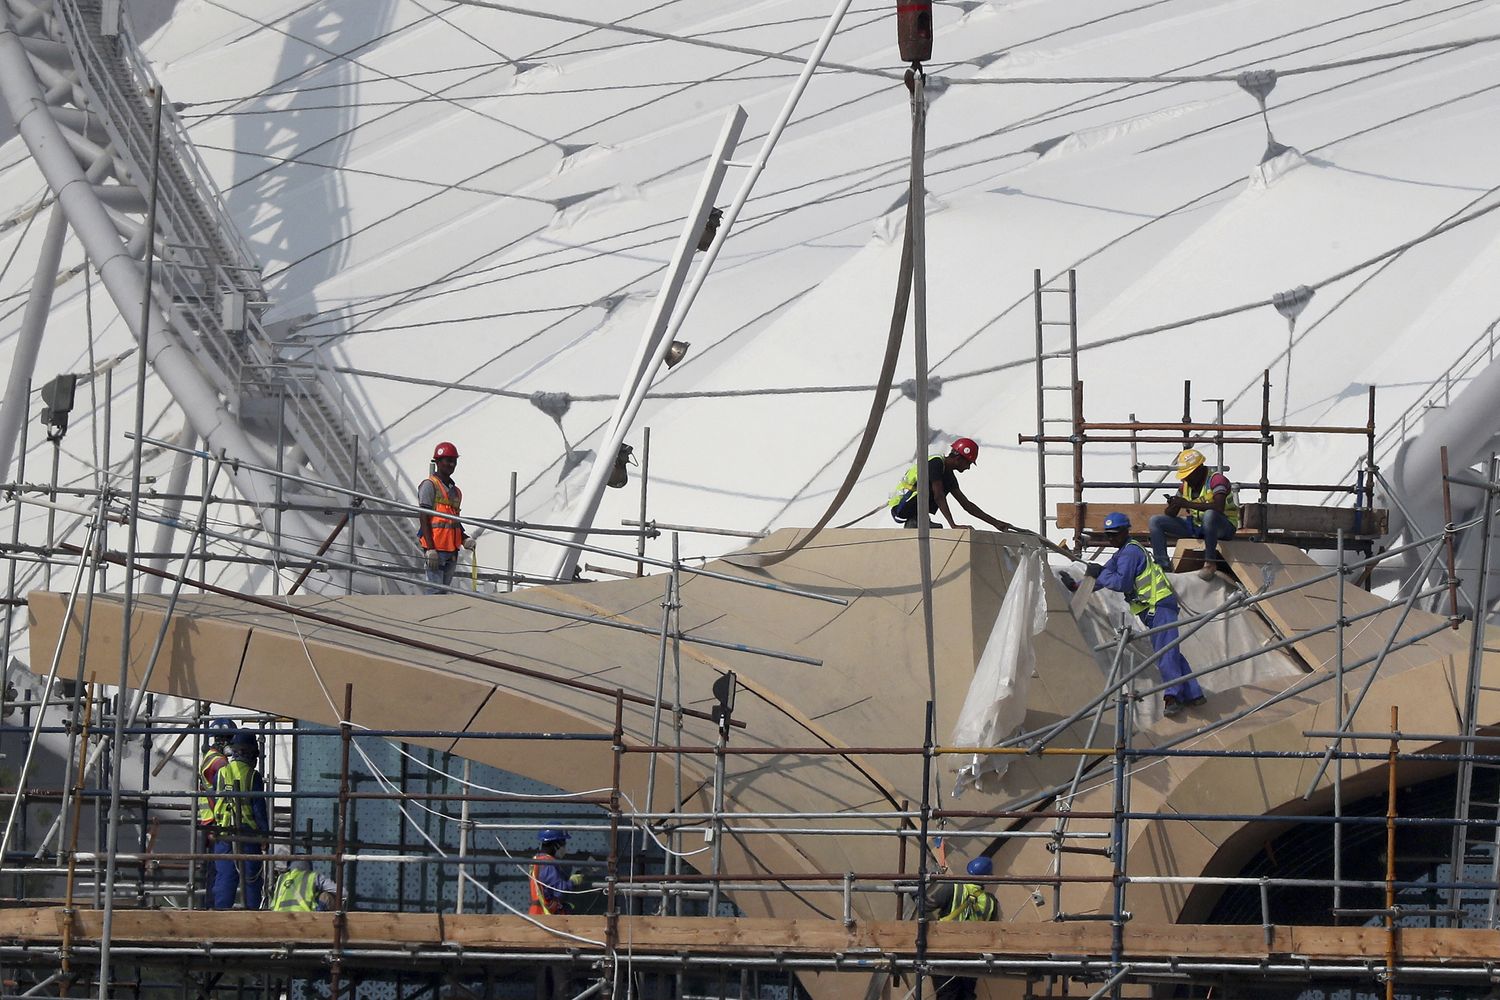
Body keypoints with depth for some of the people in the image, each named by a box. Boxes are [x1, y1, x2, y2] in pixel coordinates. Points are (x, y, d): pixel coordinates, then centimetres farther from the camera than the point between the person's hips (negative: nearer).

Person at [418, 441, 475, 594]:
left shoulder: (454, 489, 19)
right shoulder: (430, 485, -5)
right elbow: (424, 519, -11)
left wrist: (465, 539, 8)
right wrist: (430, 549, -18)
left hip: (452, 549, 8)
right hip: (436, 547, -8)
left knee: (445, 588, 9)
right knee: (436, 589, -12)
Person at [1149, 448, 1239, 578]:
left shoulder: (1216, 479, -15)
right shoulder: (1186, 485, 7)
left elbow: (1219, 507, -33)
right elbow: (1171, 515, 12)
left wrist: (1188, 504, -32)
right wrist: (1172, 506, -14)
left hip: (1224, 526, -7)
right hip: (1195, 526, 7)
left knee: (1209, 514, -43)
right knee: (1155, 521, -3)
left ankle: (1209, 562, -34)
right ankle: (1163, 566, -13)